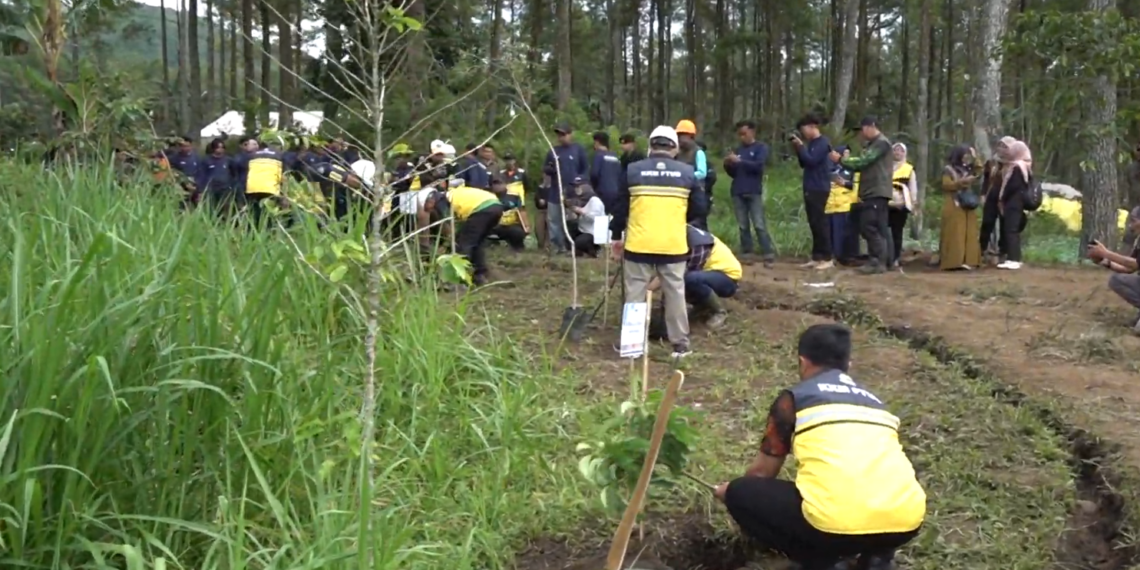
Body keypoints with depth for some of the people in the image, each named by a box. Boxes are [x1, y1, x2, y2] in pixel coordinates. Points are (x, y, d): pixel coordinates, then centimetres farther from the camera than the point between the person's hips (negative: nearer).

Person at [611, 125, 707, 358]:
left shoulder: (632, 170, 0)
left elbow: (621, 208, 5)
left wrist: (617, 236, 17)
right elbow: (698, 211, 6)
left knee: (635, 294, 8)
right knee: (675, 294, 10)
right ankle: (680, 344, 15)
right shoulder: (687, 172, 2)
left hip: (638, 245, -1)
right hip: (674, 245, 1)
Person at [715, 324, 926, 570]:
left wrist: (729, 491, 47)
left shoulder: (794, 398, 15)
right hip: (905, 521, 6)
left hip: (837, 524, -5)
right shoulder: (872, 399, 29)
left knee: (740, 494, 17)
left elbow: (763, 472, 25)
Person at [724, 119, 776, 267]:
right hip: (738, 193, 5)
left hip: (754, 192, -5)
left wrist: (740, 161, -17)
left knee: (759, 225, -11)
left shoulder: (761, 148, 2)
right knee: (743, 226, 4)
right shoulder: (738, 150, 16)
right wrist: (728, 165, -1)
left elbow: (758, 166, -14)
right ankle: (746, 254, 6)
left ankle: (769, 255, -12)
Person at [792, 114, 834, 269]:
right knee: (814, 224, 9)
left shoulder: (823, 142, -11)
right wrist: (797, 149, 6)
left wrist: (801, 146, -13)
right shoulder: (811, 143, 15)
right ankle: (816, 257, 13)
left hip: (819, 189, -9)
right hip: (810, 189, 9)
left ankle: (827, 259, -4)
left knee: (820, 223, -7)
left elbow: (811, 161, -20)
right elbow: (803, 164, 18)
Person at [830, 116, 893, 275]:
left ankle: (879, 262, -10)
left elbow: (863, 161, -18)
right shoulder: (872, 144, 22)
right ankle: (875, 260, 12)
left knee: (871, 228, -12)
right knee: (867, 228, 8)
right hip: (870, 194, 10)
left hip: (877, 193, -10)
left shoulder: (882, 143, -10)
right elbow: (862, 166, 17)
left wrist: (841, 159, -10)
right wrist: (844, 160, 3)